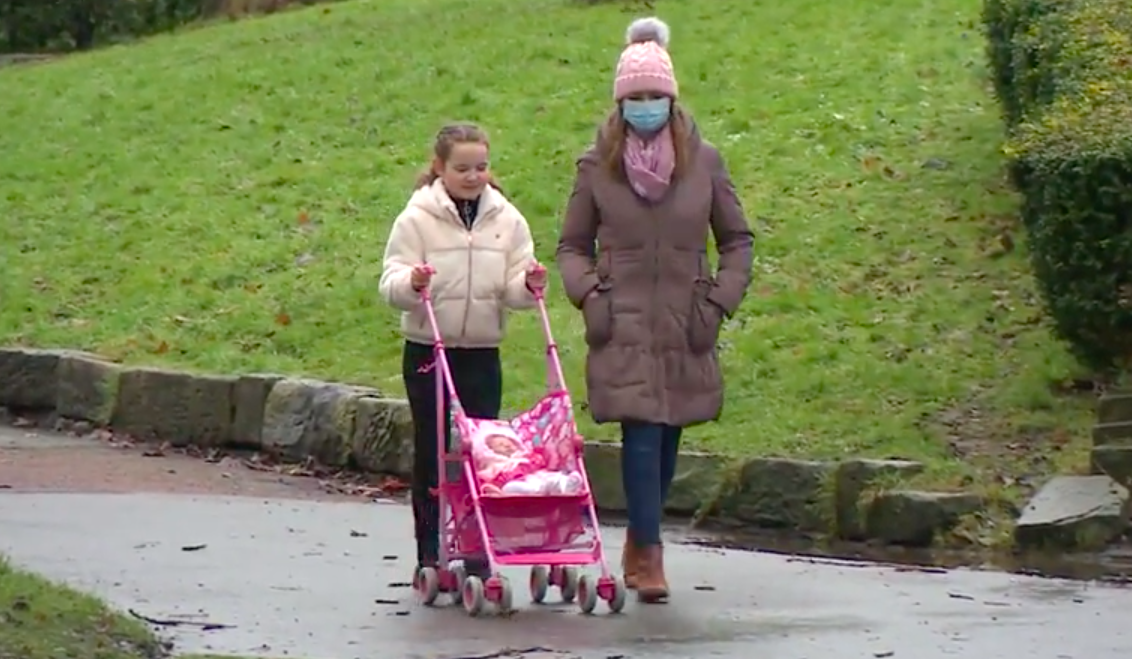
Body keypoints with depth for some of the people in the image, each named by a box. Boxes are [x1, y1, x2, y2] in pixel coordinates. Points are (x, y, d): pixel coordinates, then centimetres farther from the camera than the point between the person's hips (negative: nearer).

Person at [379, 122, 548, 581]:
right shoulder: (418, 219, -3)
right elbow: (391, 284, -10)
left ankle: (477, 558, 8)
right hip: (427, 353, -2)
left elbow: (514, 291, 2)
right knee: (431, 454, 4)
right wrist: (411, 282, -31)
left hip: (482, 354, 2)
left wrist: (529, 286, -20)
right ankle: (430, 559, 11)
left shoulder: (507, 220, 4)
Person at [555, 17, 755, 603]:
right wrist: (586, 291, -5)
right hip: (622, 330, -2)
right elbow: (572, 244, 12)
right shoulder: (597, 166, 2)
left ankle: (640, 541, 25)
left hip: (684, 332, 2)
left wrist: (723, 297, 1)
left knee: (666, 439, 8)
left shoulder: (703, 162, 4)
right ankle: (648, 556, -12)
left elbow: (736, 238, 13)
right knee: (642, 437, -12)